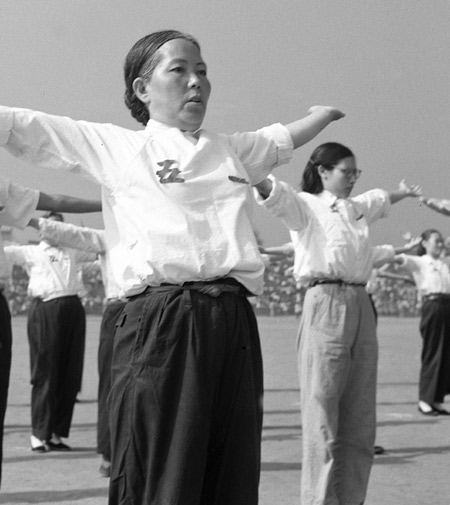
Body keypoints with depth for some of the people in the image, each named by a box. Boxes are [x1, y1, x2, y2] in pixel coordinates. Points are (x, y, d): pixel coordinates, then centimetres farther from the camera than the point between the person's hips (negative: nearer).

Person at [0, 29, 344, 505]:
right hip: (160, 320, -5)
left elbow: (284, 137, 41)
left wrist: (323, 112, 54)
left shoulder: (232, 149, 21)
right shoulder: (115, 146, 6)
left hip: (234, 322, 5)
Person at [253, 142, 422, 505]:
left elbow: (380, 200, 43)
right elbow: (275, 195, -22)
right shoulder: (306, 206, 0)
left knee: (359, 421, 9)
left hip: (361, 308, 7)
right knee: (322, 416, -7)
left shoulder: (358, 208, 20)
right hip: (326, 306, -7)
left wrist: (405, 192, 62)